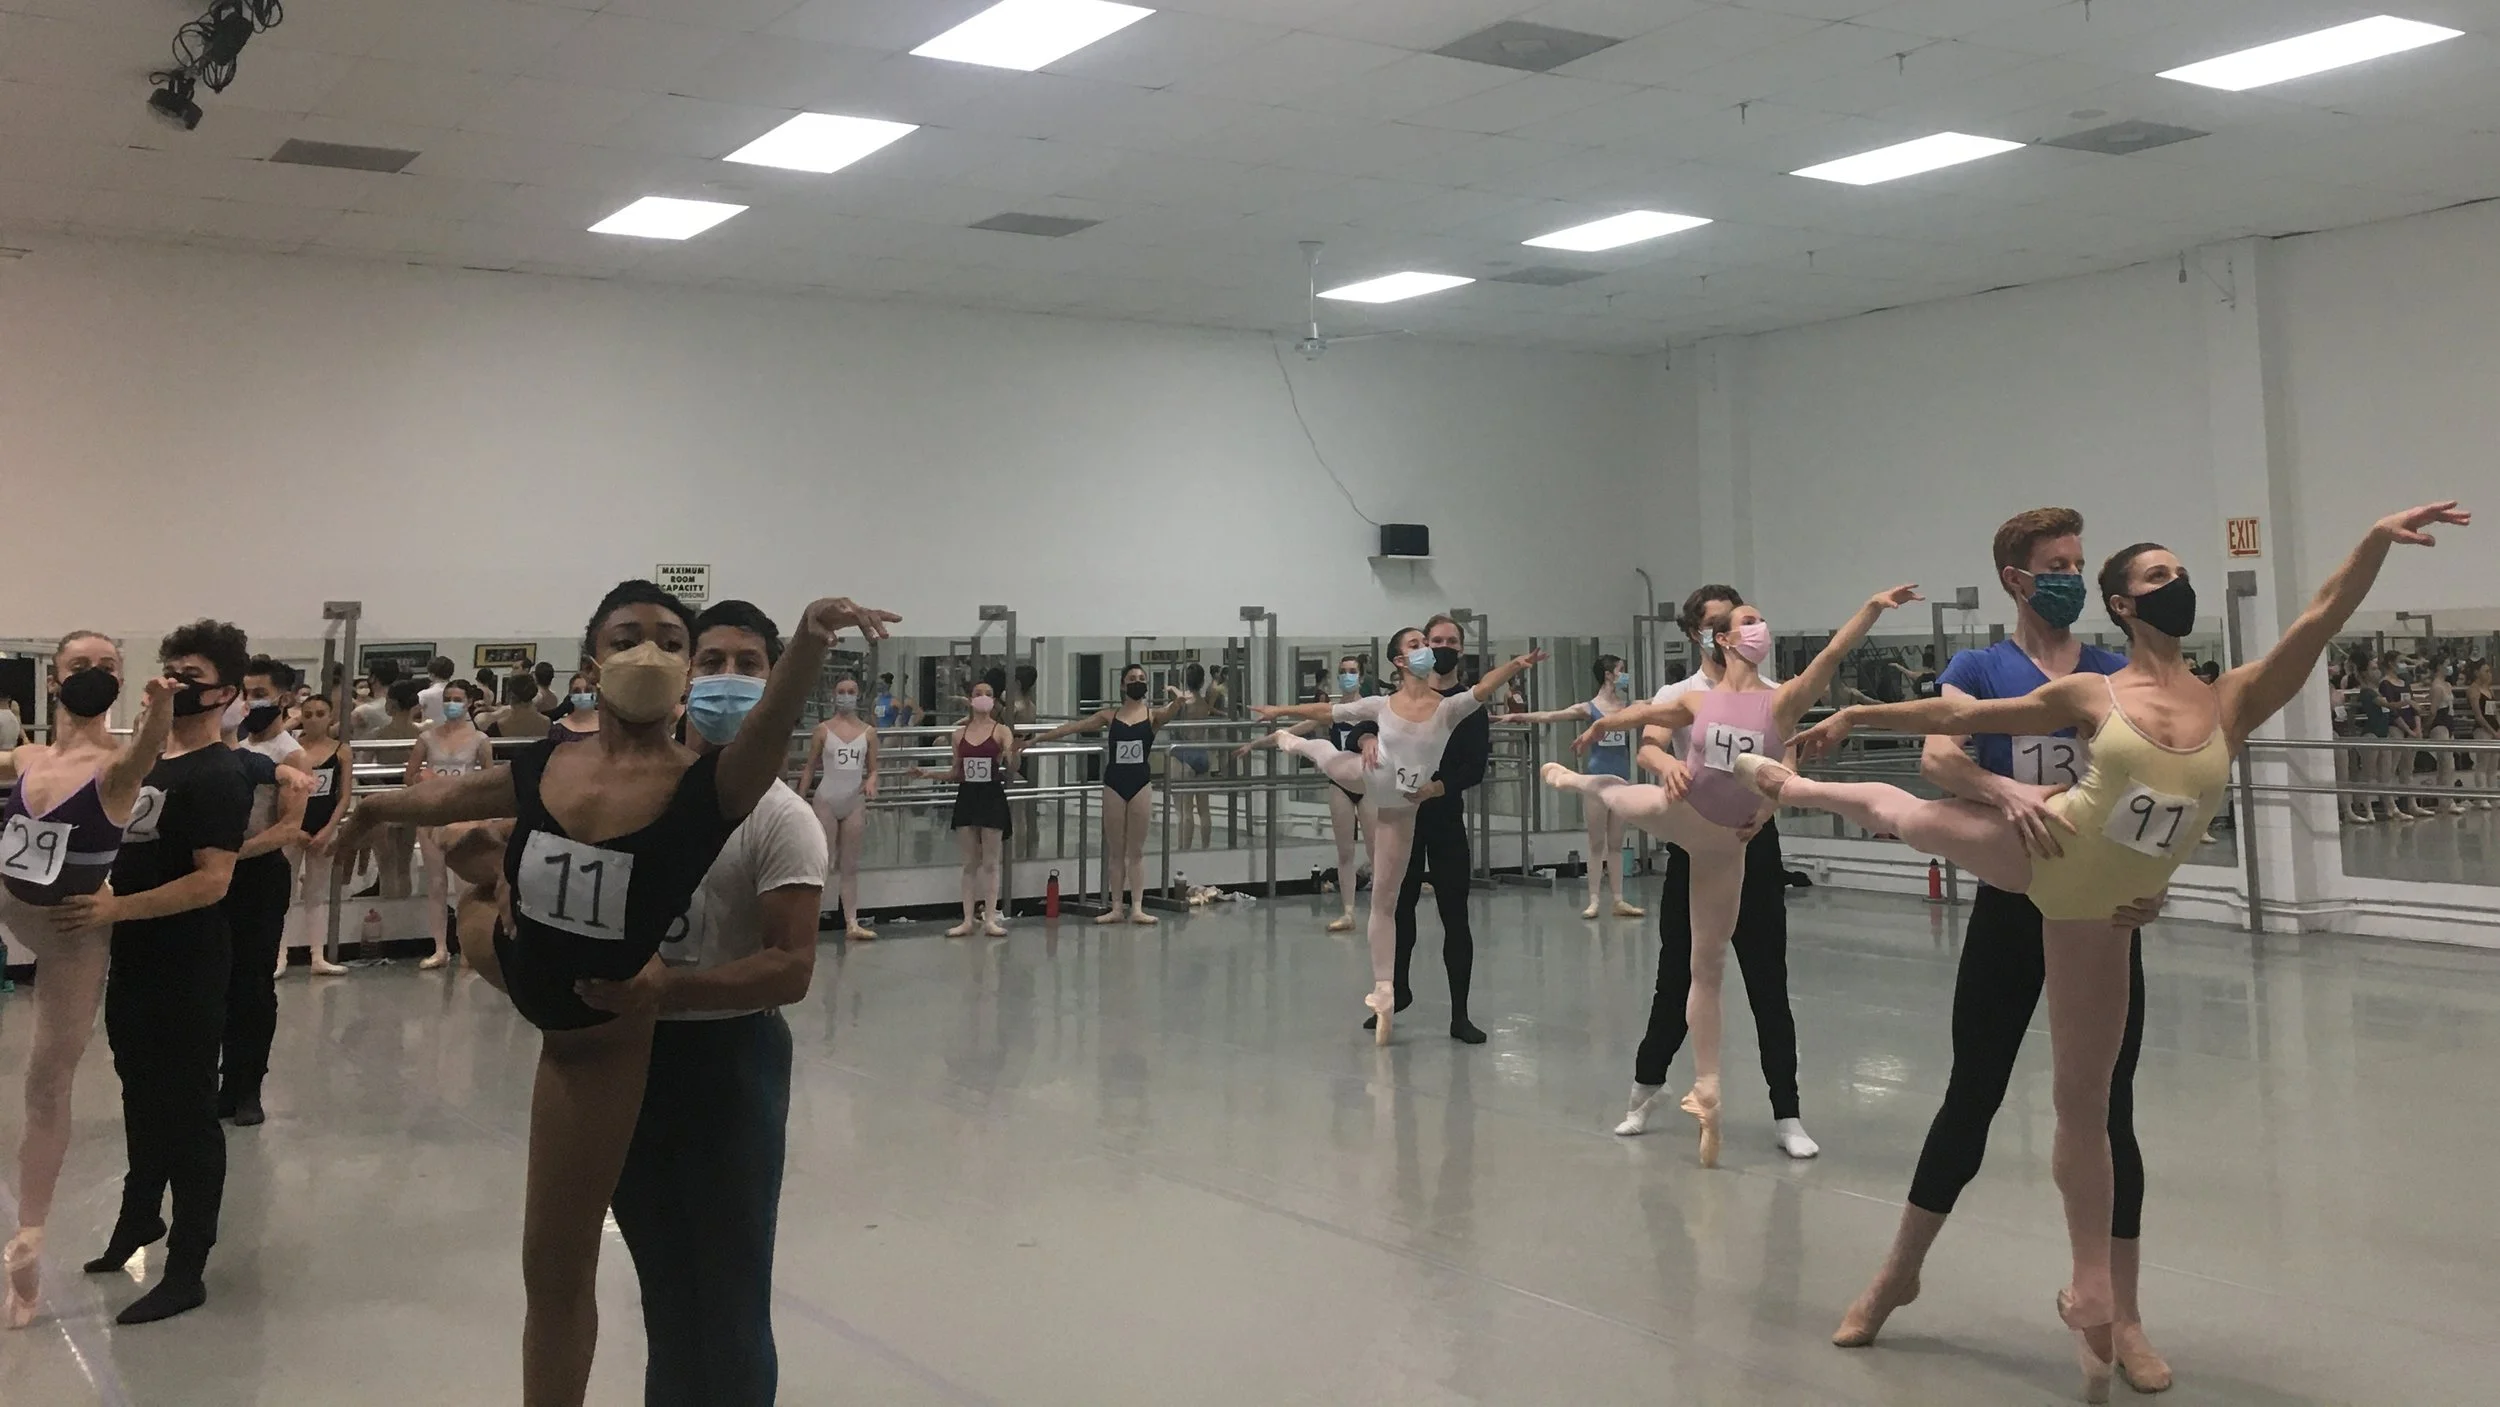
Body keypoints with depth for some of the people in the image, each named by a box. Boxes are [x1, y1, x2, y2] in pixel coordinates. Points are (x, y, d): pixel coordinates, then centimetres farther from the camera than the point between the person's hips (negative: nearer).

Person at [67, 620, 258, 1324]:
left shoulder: (220, 776, -16)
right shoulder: (141, 756, 11)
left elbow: (211, 881, -24)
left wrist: (114, 909, -29)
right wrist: (87, 895, 7)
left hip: (188, 974, -9)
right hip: (132, 963, 9)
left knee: (188, 1112, 0)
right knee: (142, 1099, 23)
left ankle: (187, 1270, 8)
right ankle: (139, 1218, 41)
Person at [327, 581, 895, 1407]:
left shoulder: (705, 785, -24)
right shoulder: (543, 766, -10)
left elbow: (771, 728, -46)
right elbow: (443, 797, 12)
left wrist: (810, 641, -65)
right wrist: (373, 809, 30)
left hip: (604, 1032, -5)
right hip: (522, 985, 5)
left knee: (558, 1265, 8)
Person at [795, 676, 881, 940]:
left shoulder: (868, 732, 5)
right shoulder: (823, 730, 0)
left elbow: (873, 769, 8)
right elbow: (810, 768, 3)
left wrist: (871, 782, -14)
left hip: (855, 802, 2)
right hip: (826, 801, -2)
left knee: (850, 866, 7)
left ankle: (852, 923, 10)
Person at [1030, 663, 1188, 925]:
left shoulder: (1153, 714, -1)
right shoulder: (1110, 715, 4)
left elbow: (1169, 713, -23)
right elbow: (1074, 726, 6)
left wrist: (1179, 700, -47)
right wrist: (1038, 738, 5)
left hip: (1140, 784, -1)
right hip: (1114, 784, 1)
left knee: (1136, 851, 4)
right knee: (1115, 851, 6)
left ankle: (1136, 908, 6)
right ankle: (1116, 908, 11)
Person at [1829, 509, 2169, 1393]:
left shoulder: (2119, 673, 6)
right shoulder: (1980, 669, 1)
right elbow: (1936, 758, -17)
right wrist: (2009, 790, -36)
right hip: (2010, 906, -1)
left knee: (2108, 1111, 5)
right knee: (1971, 1097, 8)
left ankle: (2123, 1317, 17)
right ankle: (1897, 1275, 26)